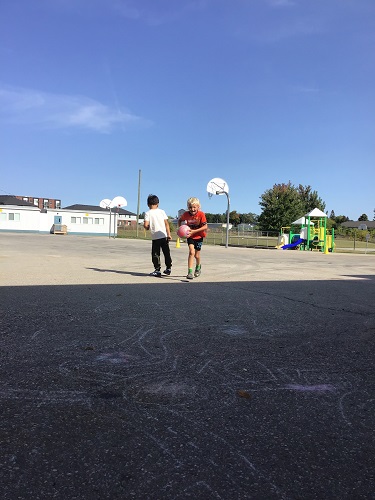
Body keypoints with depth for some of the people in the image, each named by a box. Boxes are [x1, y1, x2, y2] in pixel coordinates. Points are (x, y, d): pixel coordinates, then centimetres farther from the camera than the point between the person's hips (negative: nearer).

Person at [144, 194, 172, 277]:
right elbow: (166, 223, 2)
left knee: (155, 254, 6)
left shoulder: (148, 213, -4)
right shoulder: (162, 211, 4)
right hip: (164, 236, 3)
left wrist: (146, 227, 11)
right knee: (166, 253, 15)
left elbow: (146, 225, -12)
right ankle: (168, 268, 23)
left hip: (155, 237, -3)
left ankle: (157, 270, 3)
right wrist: (169, 234, 6)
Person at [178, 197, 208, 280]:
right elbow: (180, 220, 8)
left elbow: (205, 227, -20)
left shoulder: (201, 214, -20)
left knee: (197, 255, 9)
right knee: (191, 252, -19)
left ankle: (198, 267, 42)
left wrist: (194, 231, -27)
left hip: (199, 236, 0)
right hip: (190, 236, 1)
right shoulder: (186, 214, -13)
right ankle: (190, 272, -16)